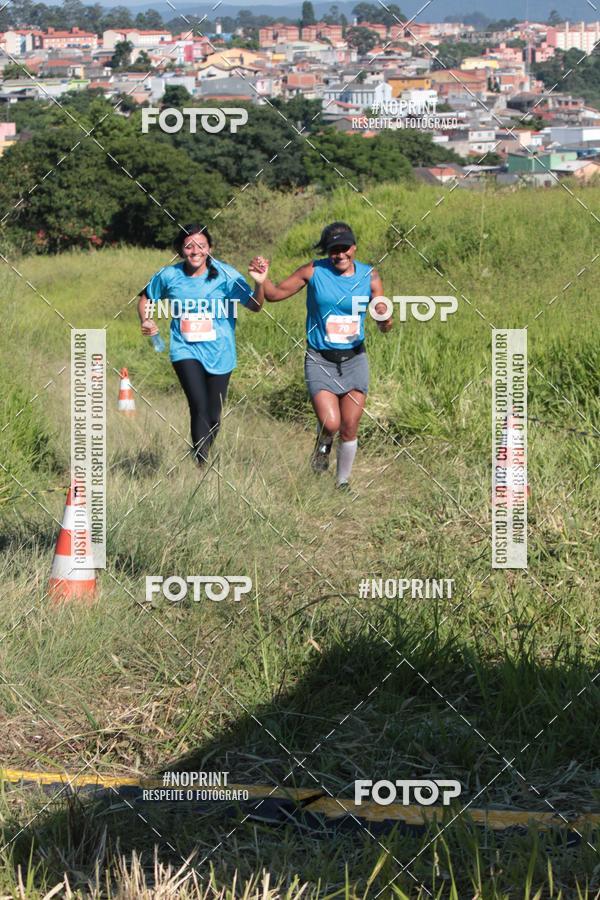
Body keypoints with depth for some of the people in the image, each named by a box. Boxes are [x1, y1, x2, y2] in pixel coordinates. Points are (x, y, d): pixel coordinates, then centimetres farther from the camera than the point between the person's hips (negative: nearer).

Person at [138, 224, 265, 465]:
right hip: (185, 350, -1)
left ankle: (205, 453, 35)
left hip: (219, 353, 1)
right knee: (199, 407, -22)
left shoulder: (225, 275, -7)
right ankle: (202, 466, -21)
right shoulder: (169, 276, -2)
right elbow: (146, 299, 16)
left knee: (213, 415, 9)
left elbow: (255, 306, -14)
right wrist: (146, 320, -3)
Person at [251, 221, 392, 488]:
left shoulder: (369, 277, -2)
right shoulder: (314, 271, -6)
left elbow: (384, 325, -2)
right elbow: (275, 294, 2)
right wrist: (263, 281, -19)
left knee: (350, 428, 4)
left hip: (354, 359, 2)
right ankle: (323, 446, 20)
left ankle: (343, 482, 26)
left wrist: (385, 320, -26)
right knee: (330, 423, -17)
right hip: (320, 360, -2)